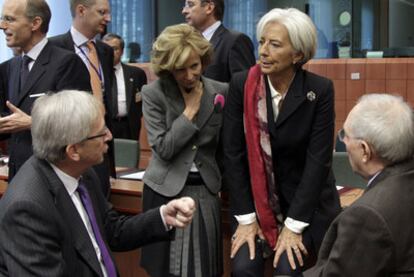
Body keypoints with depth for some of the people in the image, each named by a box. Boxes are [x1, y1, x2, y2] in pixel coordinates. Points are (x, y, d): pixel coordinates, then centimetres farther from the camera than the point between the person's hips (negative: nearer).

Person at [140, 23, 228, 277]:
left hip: (206, 191, 2)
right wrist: (190, 110, -12)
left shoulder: (221, 91, 1)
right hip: (167, 191, -2)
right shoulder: (153, 93, -7)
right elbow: (163, 149, -13)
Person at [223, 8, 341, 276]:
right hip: (255, 198, 2)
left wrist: (293, 225, -17)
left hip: (306, 202, -1)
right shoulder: (241, 84, -10)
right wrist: (245, 218, -10)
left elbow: (318, 159, -15)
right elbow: (233, 153, -8)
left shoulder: (320, 90, -14)